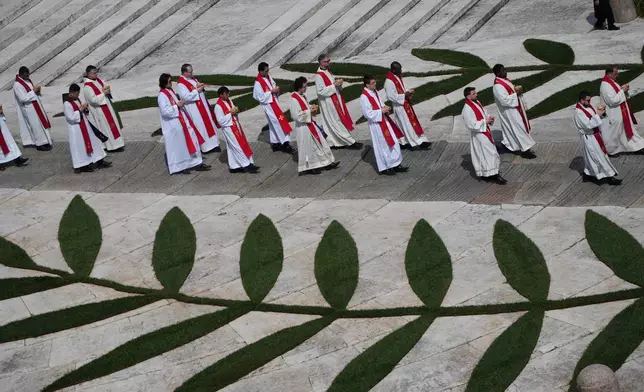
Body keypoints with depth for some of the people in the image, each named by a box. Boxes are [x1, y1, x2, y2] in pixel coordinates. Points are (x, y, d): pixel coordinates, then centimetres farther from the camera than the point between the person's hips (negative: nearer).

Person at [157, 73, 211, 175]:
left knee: (190, 141, 9)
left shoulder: (170, 91, 11)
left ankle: (195, 163, 15)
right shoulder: (162, 95, -17)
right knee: (177, 146, 1)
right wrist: (178, 106, -19)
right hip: (173, 126, -9)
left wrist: (180, 104, 5)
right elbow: (165, 111, -25)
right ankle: (179, 167, 13)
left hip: (180, 122, 9)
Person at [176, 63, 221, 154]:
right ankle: (205, 147, 9)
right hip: (194, 109, -8)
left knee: (208, 124, 12)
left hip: (203, 106, 9)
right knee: (200, 127, -1)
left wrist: (201, 87, -5)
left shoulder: (192, 78, 10)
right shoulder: (181, 84, -16)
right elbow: (186, 96, -25)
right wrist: (197, 90, -21)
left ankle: (212, 144, 20)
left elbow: (201, 91, 18)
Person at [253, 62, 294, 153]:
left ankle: (275, 143, 25)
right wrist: (271, 91, -21)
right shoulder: (258, 83, -20)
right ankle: (285, 143, -1)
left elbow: (274, 85, 17)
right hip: (268, 105, -8)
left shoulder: (268, 77, 3)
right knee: (279, 123, -7)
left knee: (274, 124, 15)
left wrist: (276, 89, -6)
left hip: (275, 102, 8)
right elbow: (260, 97, -20)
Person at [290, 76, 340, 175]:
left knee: (319, 143, 12)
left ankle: (326, 163, 20)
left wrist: (311, 108, 1)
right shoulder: (294, 99, -22)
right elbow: (296, 115, -25)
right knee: (308, 147, 2)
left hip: (310, 124, 9)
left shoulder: (302, 96, 7)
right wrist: (310, 111, -19)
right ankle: (308, 167, 15)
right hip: (303, 127, -9)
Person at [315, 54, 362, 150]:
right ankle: (350, 142, 4)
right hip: (329, 103, -9)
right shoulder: (319, 75, -19)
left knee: (331, 123, 14)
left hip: (335, 100, 9)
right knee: (338, 122, -1)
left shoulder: (327, 71, 8)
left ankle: (332, 142, 21)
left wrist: (337, 83, -2)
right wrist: (334, 85, -23)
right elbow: (321, 91, -21)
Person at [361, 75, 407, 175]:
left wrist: (385, 108, -3)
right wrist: (381, 111, -20)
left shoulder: (374, 91, 6)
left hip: (383, 121, 8)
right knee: (383, 145, 2)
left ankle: (396, 165, 21)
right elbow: (368, 113, -21)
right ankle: (384, 168, 16)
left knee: (393, 143, 11)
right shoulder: (364, 97, -20)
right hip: (376, 124, -8)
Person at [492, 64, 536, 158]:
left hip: (515, 108, 10)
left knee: (512, 129, 19)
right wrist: (516, 93, -23)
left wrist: (517, 90, -3)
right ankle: (525, 150, 6)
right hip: (510, 111, -10)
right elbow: (504, 100, -29)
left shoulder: (505, 79, 6)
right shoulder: (497, 86, -24)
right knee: (519, 129, -3)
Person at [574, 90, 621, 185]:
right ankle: (608, 176, 6)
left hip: (595, 135, 9)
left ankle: (587, 174, 31)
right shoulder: (578, 113, -23)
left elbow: (594, 119, 12)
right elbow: (588, 125, -29)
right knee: (599, 157, -1)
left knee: (590, 157, 19)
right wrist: (598, 115, -29)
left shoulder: (588, 106, 4)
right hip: (589, 138, -9)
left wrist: (599, 112, -8)